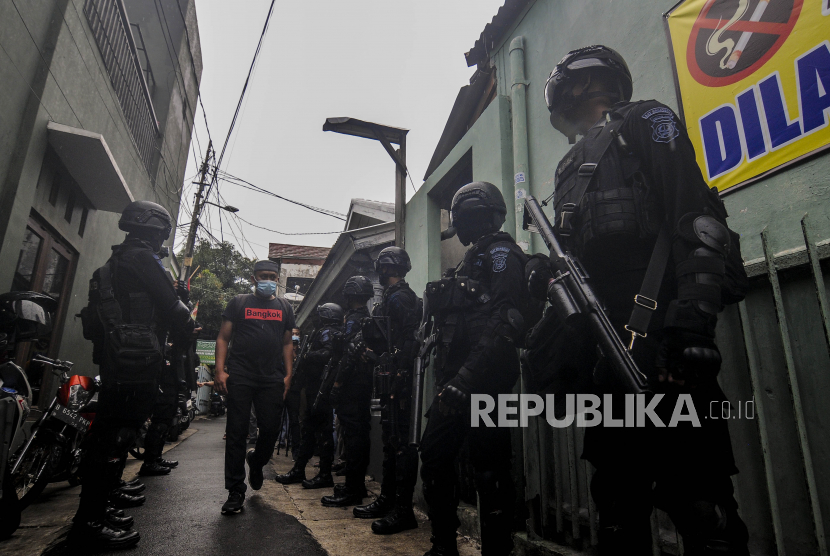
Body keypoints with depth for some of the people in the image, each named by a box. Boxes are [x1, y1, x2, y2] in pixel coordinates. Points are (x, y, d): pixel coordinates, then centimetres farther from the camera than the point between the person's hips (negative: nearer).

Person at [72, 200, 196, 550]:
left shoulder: (114, 262, 21)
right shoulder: (142, 259, -11)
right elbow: (171, 307, -16)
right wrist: (187, 324, 4)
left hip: (114, 362, 11)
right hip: (136, 364, -11)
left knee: (107, 438, 16)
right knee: (115, 439, -5)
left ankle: (94, 513, 27)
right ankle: (89, 524, 2)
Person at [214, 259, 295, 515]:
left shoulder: (284, 307, 16)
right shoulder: (239, 303, 8)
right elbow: (223, 337, 5)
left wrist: (288, 374, 7)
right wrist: (220, 370, -7)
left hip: (272, 379, 2)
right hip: (239, 377, -2)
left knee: (271, 429, 1)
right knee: (237, 432, 0)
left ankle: (256, 461, 34)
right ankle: (236, 491, 10)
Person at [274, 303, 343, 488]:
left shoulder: (327, 333, -10)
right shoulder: (323, 333, 20)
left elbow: (328, 354, -26)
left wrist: (307, 356, -14)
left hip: (320, 389, -10)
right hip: (315, 389, 10)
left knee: (322, 430, -5)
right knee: (308, 428, 15)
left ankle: (325, 475, 2)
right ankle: (298, 470, 25)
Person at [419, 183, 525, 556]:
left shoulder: (501, 251, -5)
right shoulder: (470, 261, 23)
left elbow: (502, 324, -19)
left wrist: (466, 379, -25)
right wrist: (446, 380, 19)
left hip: (484, 379, -10)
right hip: (457, 381, 10)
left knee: (489, 466, -1)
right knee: (434, 455, 12)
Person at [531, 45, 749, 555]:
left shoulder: (643, 121, 8)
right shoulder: (572, 165, 31)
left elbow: (698, 218, -8)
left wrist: (693, 317, -21)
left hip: (655, 336, -8)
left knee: (696, 499, -7)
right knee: (618, 494, 13)